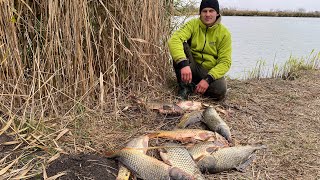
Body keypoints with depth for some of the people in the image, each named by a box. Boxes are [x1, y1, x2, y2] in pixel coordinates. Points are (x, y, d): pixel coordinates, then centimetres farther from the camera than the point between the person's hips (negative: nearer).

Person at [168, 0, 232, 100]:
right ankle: (185, 87, -17)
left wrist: (208, 79, -26)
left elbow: (225, 62, -10)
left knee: (220, 91, -30)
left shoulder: (224, 33, -6)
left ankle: (194, 87, 3)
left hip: (210, 71, 0)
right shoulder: (193, 24, -7)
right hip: (191, 66, 0)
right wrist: (184, 64, -43)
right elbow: (174, 39, -26)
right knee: (180, 46, -25)